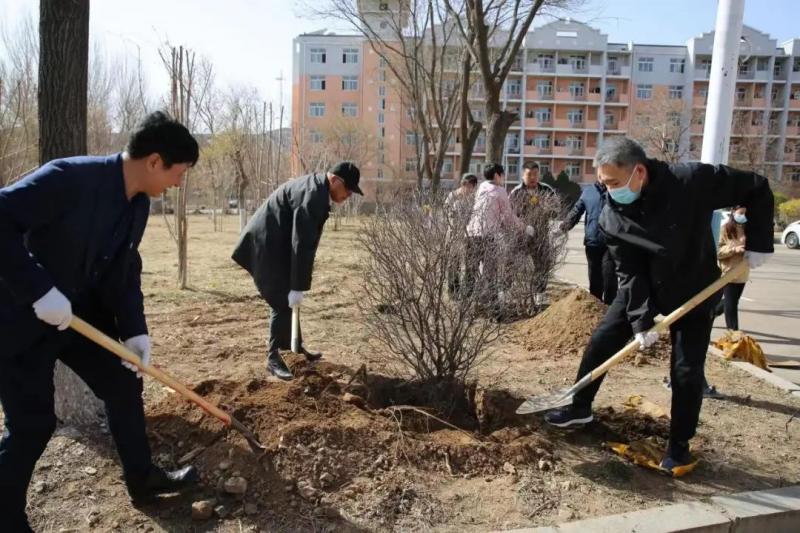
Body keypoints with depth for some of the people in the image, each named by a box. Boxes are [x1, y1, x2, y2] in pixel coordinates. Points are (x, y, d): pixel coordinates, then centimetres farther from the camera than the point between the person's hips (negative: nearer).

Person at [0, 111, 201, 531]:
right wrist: (39, 289, -31)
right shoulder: (70, 178, -26)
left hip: (81, 313, 8)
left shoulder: (138, 205, -2)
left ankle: (142, 479, 29)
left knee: (124, 386, 11)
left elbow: (125, 269, 3)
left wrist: (134, 329, -6)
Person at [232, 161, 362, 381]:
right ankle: (273, 358, 8)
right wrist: (298, 287, -21)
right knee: (283, 303, -5)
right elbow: (302, 244, -26)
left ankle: (295, 345, 34)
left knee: (289, 301, 19)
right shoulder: (312, 196, -26)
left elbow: (305, 241, 14)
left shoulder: (316, 188, 7)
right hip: (266, 248, -10)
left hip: (275, 246, 10)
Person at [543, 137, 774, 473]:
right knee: (600, 342, 0)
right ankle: (580, 408, 21)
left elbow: (757, 189, -15)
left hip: (694, 293, -2)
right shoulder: (612, 218, -20)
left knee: (687, 372, -1)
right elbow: (630, 274, -17)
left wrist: (757, 243, -17)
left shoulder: (693, 181, -27)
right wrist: (642, 320, -24)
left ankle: (679, 445, 19)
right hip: (640, 291, 2)